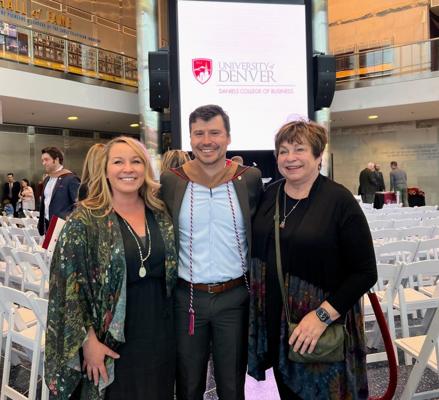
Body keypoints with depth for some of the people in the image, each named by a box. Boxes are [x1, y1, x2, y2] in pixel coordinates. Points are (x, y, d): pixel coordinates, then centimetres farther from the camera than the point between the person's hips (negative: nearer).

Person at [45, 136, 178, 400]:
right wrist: (88, 339, -13)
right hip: (111, 338, -4)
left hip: (160, 334, 4)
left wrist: (170, 324, 9)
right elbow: (69, 285, -12)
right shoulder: (84, 220, -11)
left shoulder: (161, 215, 1)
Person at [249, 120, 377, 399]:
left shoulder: (339, 200, -13)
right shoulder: (269, 195, 2)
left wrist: (323, 315, -20)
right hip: (273, 322, 5)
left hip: (322, 328, -4)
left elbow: (365, 272, -13)